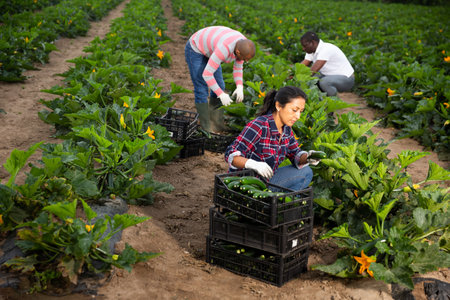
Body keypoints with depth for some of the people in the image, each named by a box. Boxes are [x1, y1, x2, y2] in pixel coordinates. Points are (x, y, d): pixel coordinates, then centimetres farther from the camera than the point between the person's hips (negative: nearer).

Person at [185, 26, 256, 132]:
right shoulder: (224, 49, -41)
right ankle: (206, 129, -1)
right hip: (195, 50, -8)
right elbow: (206, 74, -37)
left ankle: (218, 125, 19)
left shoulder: (244, 45, -17)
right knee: (202, 90, -9)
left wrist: (240, 87, -17)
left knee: (219, 86, 8)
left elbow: (238, 67, -2)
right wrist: (221, 94, -35)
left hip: (209, 49, 8)